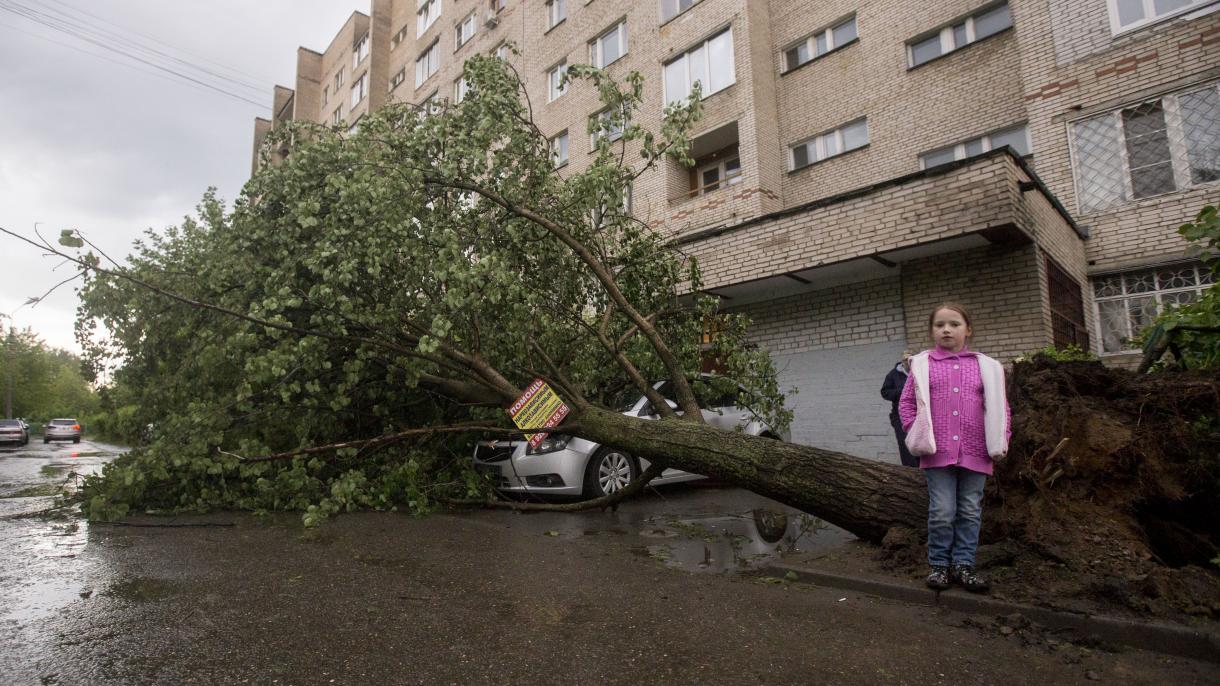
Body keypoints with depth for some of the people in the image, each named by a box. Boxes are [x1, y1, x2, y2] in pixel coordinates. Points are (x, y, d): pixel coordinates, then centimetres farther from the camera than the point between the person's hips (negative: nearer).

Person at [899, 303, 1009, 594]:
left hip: (975, 453, 2)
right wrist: (916, 433, -4)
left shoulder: (986, 366, 8)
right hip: (937, 452, -2)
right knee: (942, 512, 1)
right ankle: (939, 565, 16)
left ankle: (963, 564, 22)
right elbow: (906, 402, 5)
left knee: (970, 512, 9)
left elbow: (1000, 406, 10)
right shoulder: (922, 365, 4)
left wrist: (1002, 440, 1)